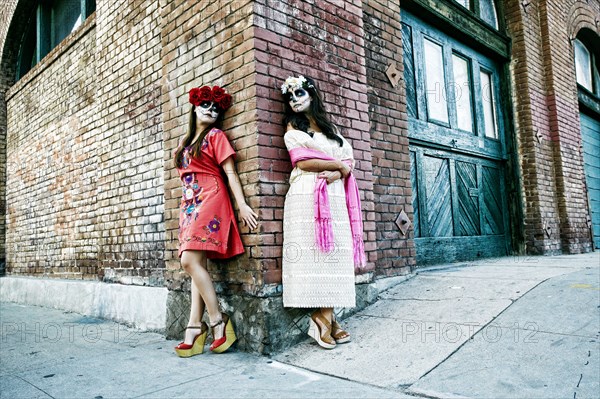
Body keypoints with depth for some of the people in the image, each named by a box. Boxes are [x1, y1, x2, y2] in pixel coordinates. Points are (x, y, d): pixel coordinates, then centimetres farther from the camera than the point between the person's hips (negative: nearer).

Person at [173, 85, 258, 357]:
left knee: (190, 261, -18)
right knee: (195, 265, -1)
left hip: (209, 202, -7)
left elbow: (230, 172, -4)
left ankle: (218, 321, -9)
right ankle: (195, 328, -1)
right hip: (189, 204, 7)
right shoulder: (186, 143, 23)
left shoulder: (216, 136, 4)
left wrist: (242, 205, -12)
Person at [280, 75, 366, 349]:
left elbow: (349, 160, 13)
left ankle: (326, 317, 2)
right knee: (314, 254, -10)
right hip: (307, 195, -4)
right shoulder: (293, 128, 10)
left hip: (334, 195, 5)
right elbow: (303, 162, -6)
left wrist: (337, 173, -8)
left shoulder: (330, 127, 23)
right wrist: (338, 164, 1)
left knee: (333, 253, -2)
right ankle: (323, 320, -6)